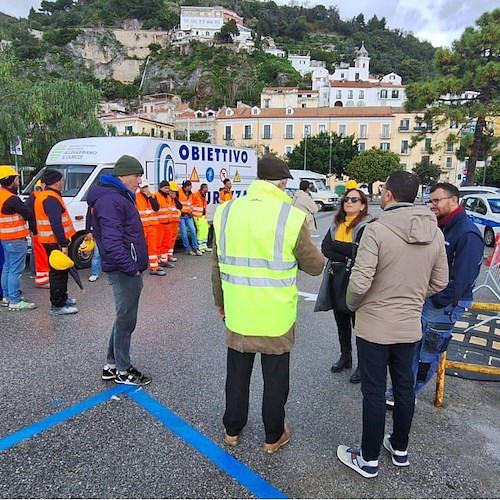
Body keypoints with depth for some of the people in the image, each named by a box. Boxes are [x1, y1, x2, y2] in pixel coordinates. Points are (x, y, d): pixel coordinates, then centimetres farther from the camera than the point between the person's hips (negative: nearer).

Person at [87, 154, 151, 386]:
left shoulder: (118, 197, 16)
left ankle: (111, 365, 33)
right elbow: (112, 242, -26)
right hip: (124, 272, -11)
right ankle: (122, 372, 19)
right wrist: (132, 268, -22)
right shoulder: (110, 200, -18)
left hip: (125, 270, 11)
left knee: (124, 319, 20)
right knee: (126, 320, 3)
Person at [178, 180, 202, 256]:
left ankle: (195, 248, 7)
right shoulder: (179, 192, -8)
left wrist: (191, 208, 14)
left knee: (193, 230, -2)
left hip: (188, 215, 6)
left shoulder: (190, 194, 15)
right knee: (184, 232, -2)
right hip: (181, 215, -6)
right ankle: (188, 249, 8)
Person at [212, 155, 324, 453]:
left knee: (237, 373, 22)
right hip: (276, 316, -3)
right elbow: (316, 266, -6)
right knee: (275, 378, 17)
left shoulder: (226, 211, -3)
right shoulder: (292, 217, -17)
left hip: (237, 313, 4)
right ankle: (274, 437, 36)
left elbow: (217, 265, 5)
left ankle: (232, 430, 41)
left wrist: (220, 301, 19)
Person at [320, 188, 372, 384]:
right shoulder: (337, 224, 9)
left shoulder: (367, 225, -9)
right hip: (337, 278, 6)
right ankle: (345, 356, 35)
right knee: (341, 319, 17)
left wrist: (335, 245, -15)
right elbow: (325, 249, -3)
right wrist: (346, 257, -16)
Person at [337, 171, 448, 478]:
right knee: (405, 387, 21)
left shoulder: (377, 230, -21)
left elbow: (359, 283, -23)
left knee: (374, 393, 8)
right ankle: (400, 449, 41)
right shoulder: (435, 233, -1)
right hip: (410, 326, 6)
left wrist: (352, 305, -3)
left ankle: (369, 460, 26)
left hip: (374, 326, -5)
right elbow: (440, 282, 6)